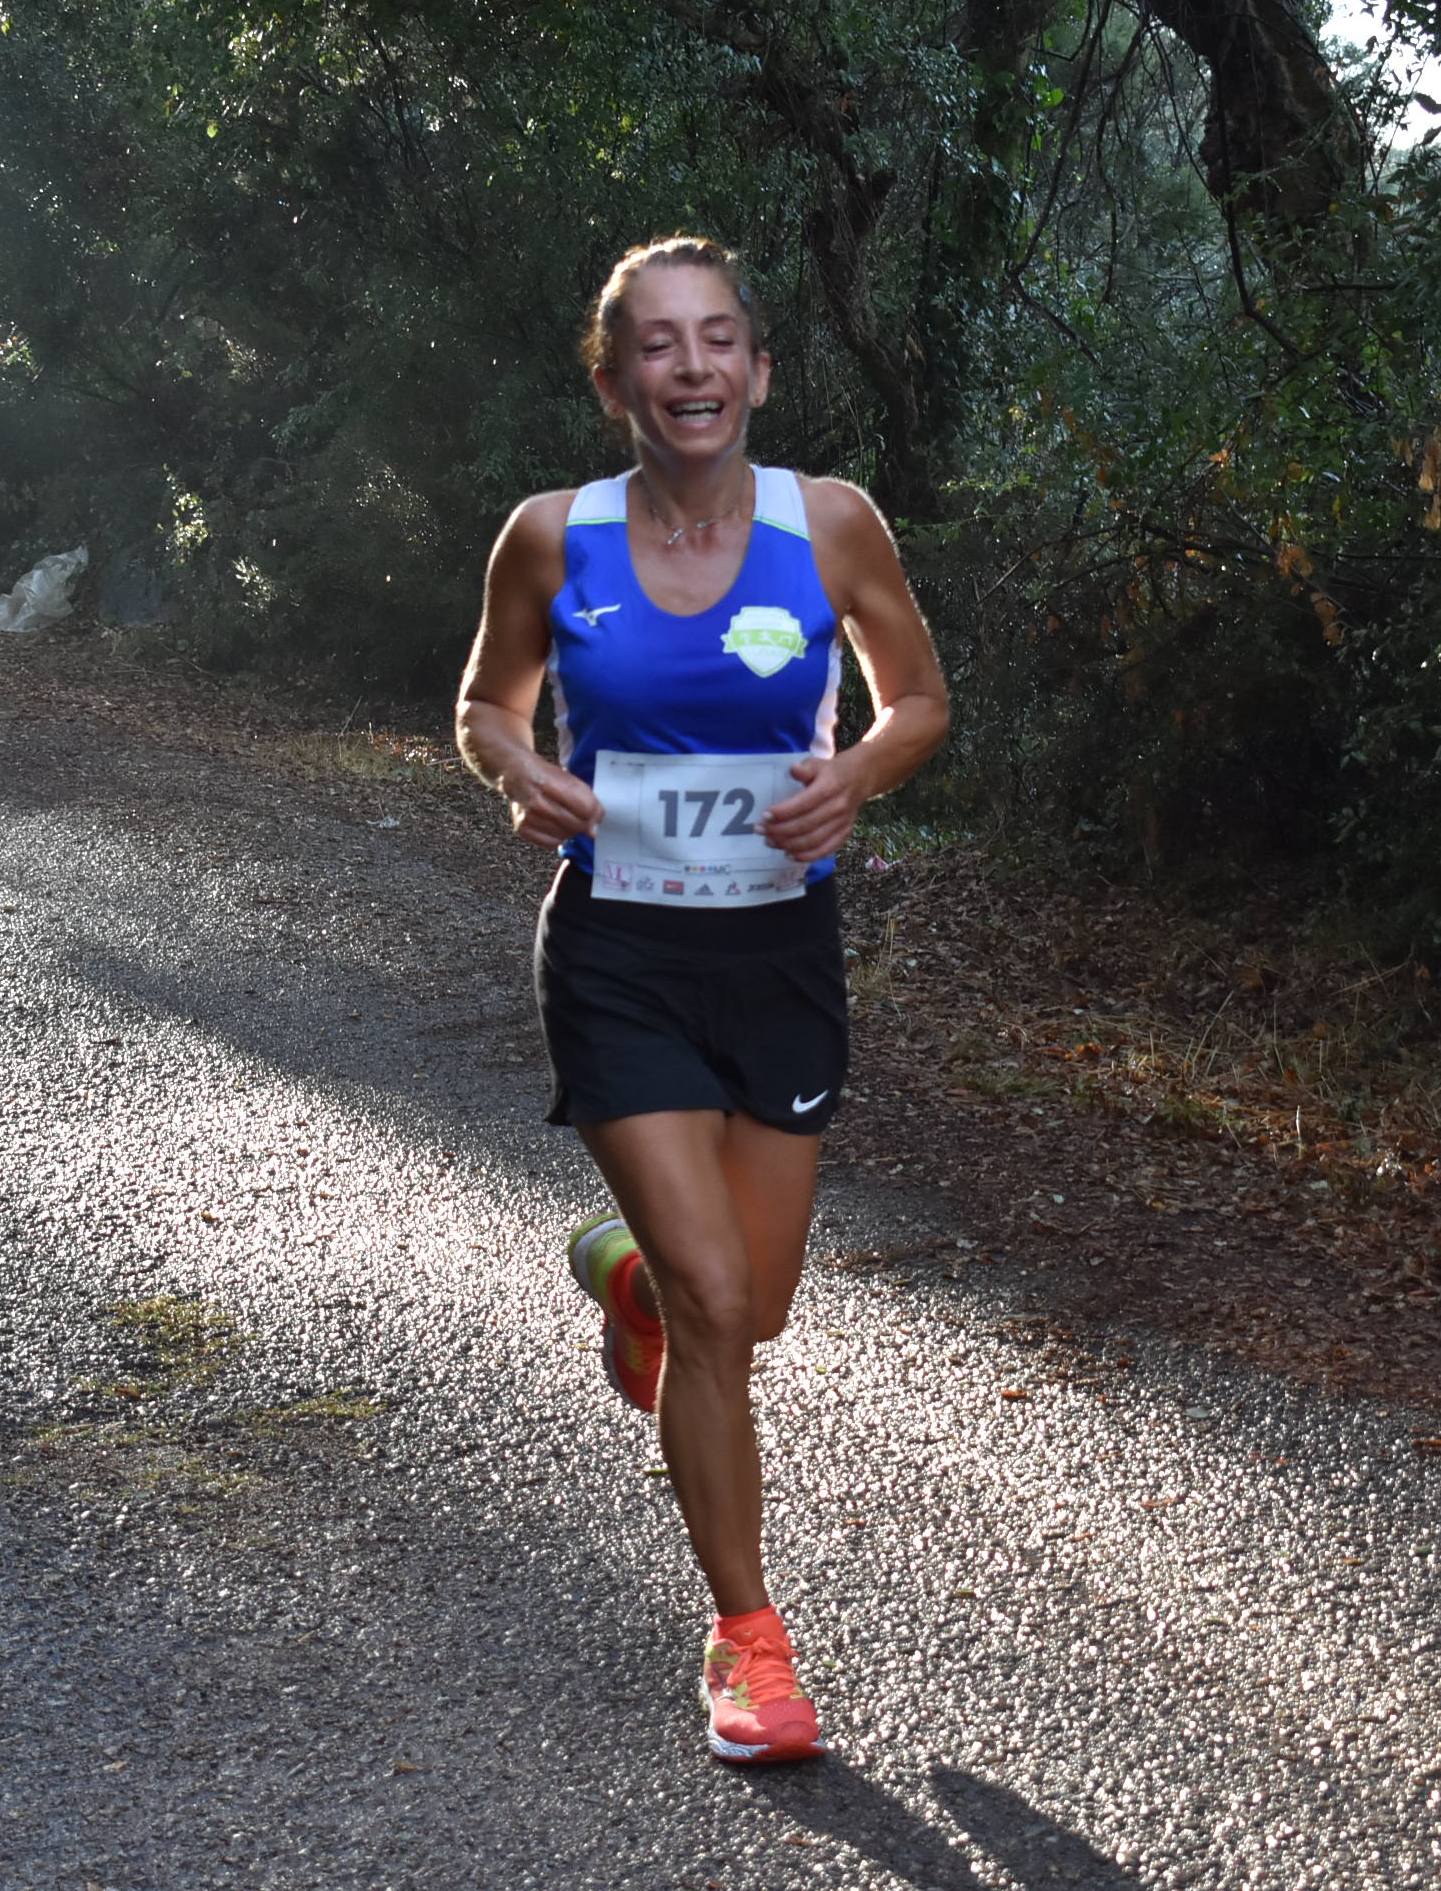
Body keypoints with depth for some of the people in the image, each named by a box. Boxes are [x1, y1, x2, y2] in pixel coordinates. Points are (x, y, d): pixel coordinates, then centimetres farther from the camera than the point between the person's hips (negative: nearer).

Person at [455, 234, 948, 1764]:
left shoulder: (829, 525, -8)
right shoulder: (553, 538, -8)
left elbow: (919, 700, 5)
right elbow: (487, 703, 8)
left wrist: (856, 774, -16)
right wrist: (520, 778, -15)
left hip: (781, 949, 2)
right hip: (617, 958, -2)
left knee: (752, 1307, 12)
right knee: (714, 1308, -8)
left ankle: (626, 1268, 50)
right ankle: (744, 1638, 11)